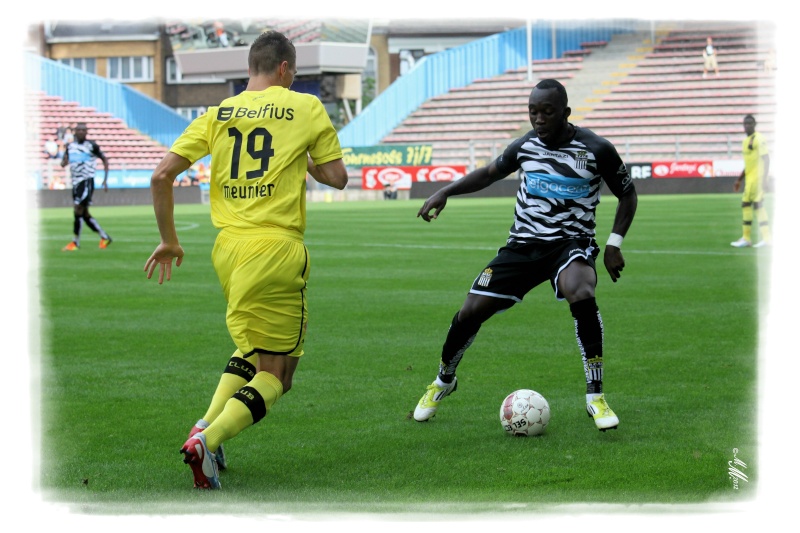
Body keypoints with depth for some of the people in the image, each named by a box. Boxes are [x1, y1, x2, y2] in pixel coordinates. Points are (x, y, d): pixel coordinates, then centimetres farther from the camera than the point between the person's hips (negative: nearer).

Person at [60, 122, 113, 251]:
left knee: (78, 211, -13)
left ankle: (75, 243, -7)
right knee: (84, 214, 9)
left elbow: (104, 159, 4)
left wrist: (105, 180, -2)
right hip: (75, 182, 7)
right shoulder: (70, 146, 11)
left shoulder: (91, 145, -4)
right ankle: (104, 237, 21)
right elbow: (63, 163, 15)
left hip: (87, 181, -7)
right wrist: (64, 161, -10)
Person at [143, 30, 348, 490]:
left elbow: (162, 176, 4)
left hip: (228, 248, 5)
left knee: (253, 350, 27)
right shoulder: (306, 108, 2)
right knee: (276, 373, 1)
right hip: (277, 248, -5)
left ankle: (207, 426, 7)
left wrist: (169, 241, 15)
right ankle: (209, 440, -21)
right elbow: (338, 177, 3)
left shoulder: (218, 114, 10)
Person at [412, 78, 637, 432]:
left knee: (581, 295, -37)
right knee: (471, 312, -4)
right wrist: (446, 192, 7)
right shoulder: (526, 145, 1)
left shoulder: (596, 149, -11)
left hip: (571, 243, -4)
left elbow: (627, 194, 3)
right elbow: (491, 173, 20)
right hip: (523, 243, 4)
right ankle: (443, 382, 27)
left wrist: (615, 243, -8)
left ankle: (595, 397, -24)